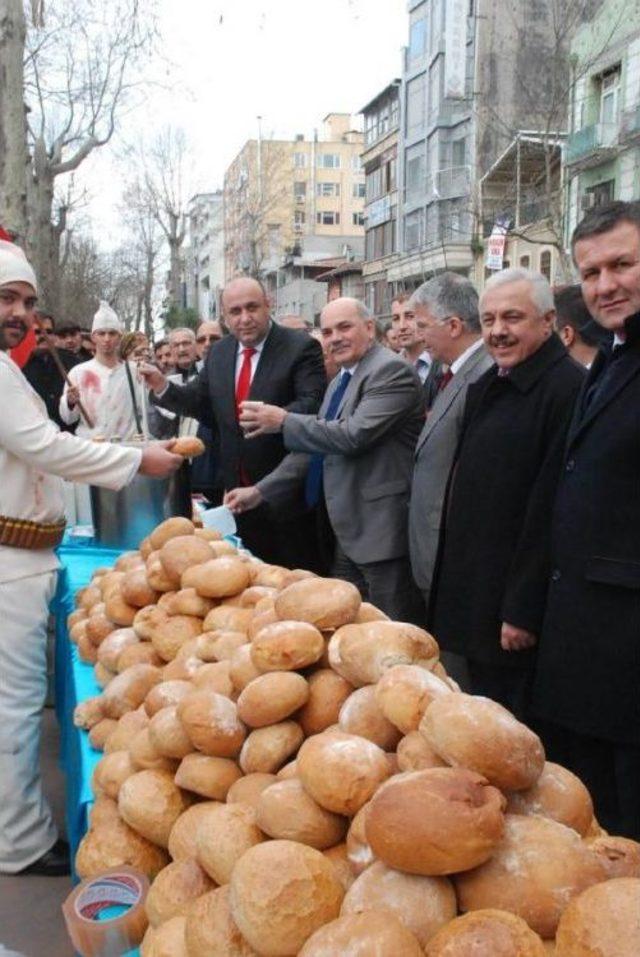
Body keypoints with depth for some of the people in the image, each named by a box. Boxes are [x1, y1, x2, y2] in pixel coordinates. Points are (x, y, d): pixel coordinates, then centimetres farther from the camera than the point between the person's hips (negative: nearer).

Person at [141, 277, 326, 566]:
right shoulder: (218, 352, 9)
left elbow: (313, 403, -20)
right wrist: (164, 388, -3)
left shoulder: (301, 347, -11)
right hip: (238, 485, 6)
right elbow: (201, 402, 14)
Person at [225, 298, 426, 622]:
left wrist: (284, 421, -15)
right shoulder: (338, 382, 17)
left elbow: (355, 435, -24)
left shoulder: (392, 370, -13)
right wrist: (261, 491, 8)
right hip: (348, 533, 9)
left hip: (383, 531, -9)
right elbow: (315, 446, 16)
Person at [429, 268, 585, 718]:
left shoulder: (568, 390, -18)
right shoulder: (486, 388, 11)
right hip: (472, 595, 8)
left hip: (514, 606, -8)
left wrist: (524, 611, -20)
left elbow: (551, 512, -21)